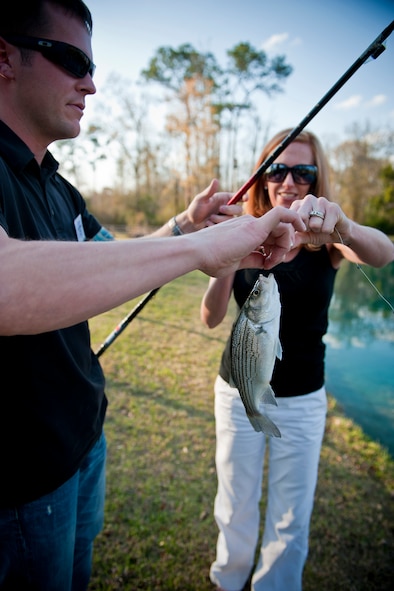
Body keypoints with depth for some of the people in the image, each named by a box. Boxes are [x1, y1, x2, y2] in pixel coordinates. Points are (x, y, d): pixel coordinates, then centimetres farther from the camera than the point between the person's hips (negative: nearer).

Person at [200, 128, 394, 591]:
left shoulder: (326, 241, -7)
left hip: (302, 400, 0)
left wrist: (339, 224, -51)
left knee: (291, 517, 14)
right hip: (239, 392, 1)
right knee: (235, 507, 18)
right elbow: (211, 318, -14)